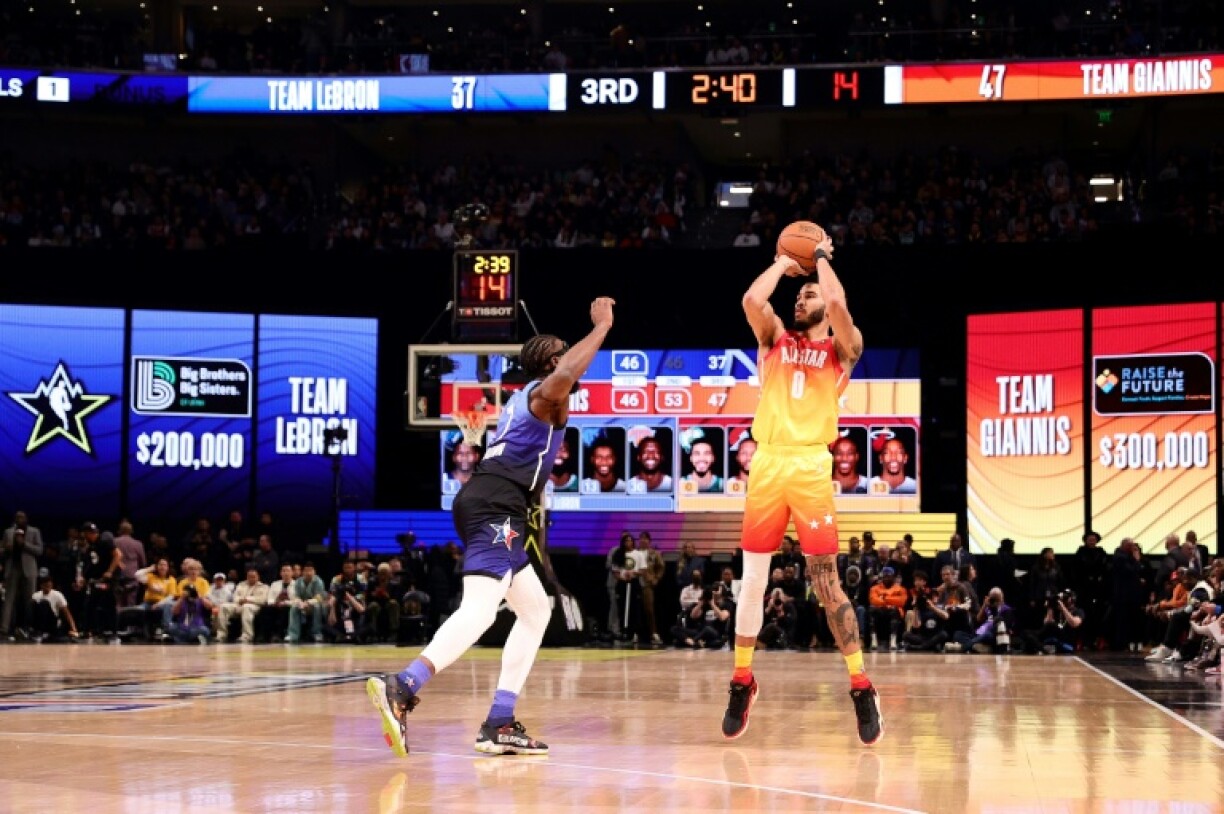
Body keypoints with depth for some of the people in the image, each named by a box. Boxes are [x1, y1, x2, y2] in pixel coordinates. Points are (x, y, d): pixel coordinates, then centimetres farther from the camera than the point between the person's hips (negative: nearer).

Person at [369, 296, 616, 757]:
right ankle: (402, 688, -45)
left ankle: (500, 725, 8)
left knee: (536, 611, 17)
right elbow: (562, 380, -26)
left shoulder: (524, 398, 28)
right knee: (479, 610, -25)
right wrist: (602, 327, -15)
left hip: (487, 507, 10)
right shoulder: (545, 394, 1)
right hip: (496, 507, -10)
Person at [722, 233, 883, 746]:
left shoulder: (842, 347, 9)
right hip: (767, 464, 3)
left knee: (826, 582, -5)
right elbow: (752, 299, -2)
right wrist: (785, 261, 12)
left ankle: (861, 687, 0)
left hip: (811, 467, -3)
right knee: (752, 580, 5)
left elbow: (840, 305, -11)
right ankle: (742, 682, 16)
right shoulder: (775, 338, 17)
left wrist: (822, 257, 4)